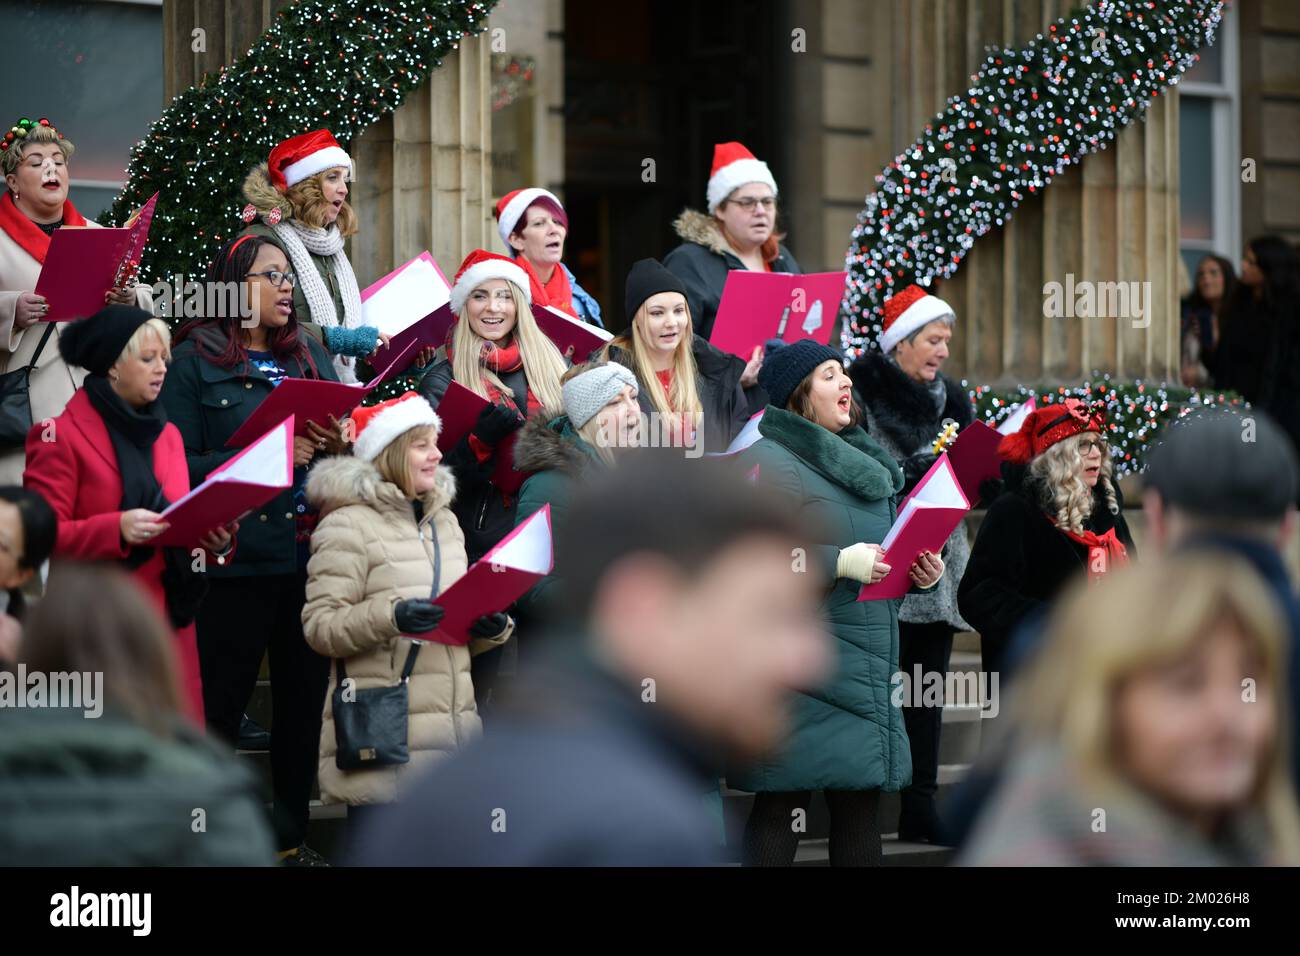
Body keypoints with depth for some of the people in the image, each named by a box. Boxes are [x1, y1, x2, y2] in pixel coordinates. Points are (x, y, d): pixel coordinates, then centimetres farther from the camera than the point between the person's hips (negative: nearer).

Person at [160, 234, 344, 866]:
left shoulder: (311, 356, 16)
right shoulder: (195, 361, -1)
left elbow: (344, 447, 17)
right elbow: (179, 466, -10)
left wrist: (339, 448, -6)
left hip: (310, 552, 5)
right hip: (234, 559, -5)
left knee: (303, 696, 9)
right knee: (221, 703, -1)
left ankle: (291, 835, 20)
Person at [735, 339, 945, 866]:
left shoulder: (863, 461, 20)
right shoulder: (769, 462, -8)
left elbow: (886, 547, 28)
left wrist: (921, 572, 6)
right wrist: (841, 562, -24)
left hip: (867, 669, 8)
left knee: (861, 803, 6)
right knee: (782, 804, -7)